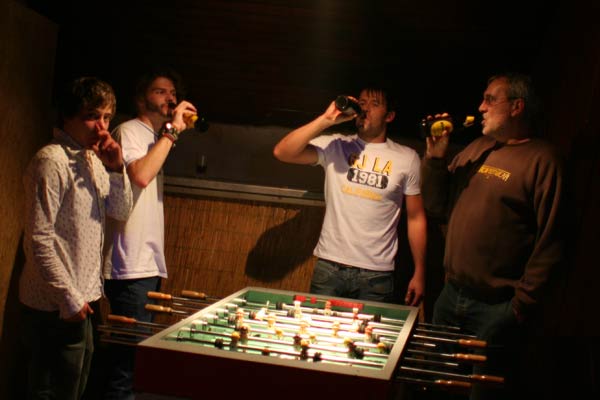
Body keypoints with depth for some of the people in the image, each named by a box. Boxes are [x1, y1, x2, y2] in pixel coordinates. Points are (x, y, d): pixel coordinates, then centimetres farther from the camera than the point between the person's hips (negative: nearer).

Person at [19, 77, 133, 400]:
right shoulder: (51, 161, -16)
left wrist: (116, 170, -4)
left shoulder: (93, 159, 11)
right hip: (55, 309, -9)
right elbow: (39, 239, -20)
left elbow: (120, 212, 14)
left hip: (80, 302, 9)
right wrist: (69, 299, -18)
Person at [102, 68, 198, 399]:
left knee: (138, 351, 12)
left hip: (150, 266, 9)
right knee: (130, 357, -9)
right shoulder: (129, 131, -5)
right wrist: (172, 130, -16)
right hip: (131, 268, -9)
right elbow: (140, 176, -24)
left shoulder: (154, 137, 21)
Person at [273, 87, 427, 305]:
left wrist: (419, 273, 3)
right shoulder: (334, 146, 3)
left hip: (377, 275, 0)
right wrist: (326, 120, -15)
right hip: (329, 267, 1)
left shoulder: (407, 158, 3)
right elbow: (282, 152, -10)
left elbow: (416, 217, 5)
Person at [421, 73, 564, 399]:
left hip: (497, 308, -7)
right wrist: (435, 158, -1)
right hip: (451, 295, 7)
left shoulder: (542, 160, -11)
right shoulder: (476, 149, 11)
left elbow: (549, 242, -15)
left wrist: (523, 305, -17)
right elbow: (437, 206, 13)